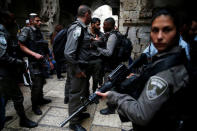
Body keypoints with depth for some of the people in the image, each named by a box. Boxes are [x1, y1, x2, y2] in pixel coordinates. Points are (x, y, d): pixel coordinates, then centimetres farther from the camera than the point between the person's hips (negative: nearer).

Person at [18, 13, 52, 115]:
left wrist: (49, 60, 19)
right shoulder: (26, 30, -7)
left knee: (41, 82, 16)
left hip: (42, 61, 8)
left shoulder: (39, 32, 16)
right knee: (37, 84, -5)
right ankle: (34, 106, 11)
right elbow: (21, 45, -15)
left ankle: (40, 99, 34)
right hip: (34, 62, -8)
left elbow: (44, 49, 19)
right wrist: (34, 54, -22)